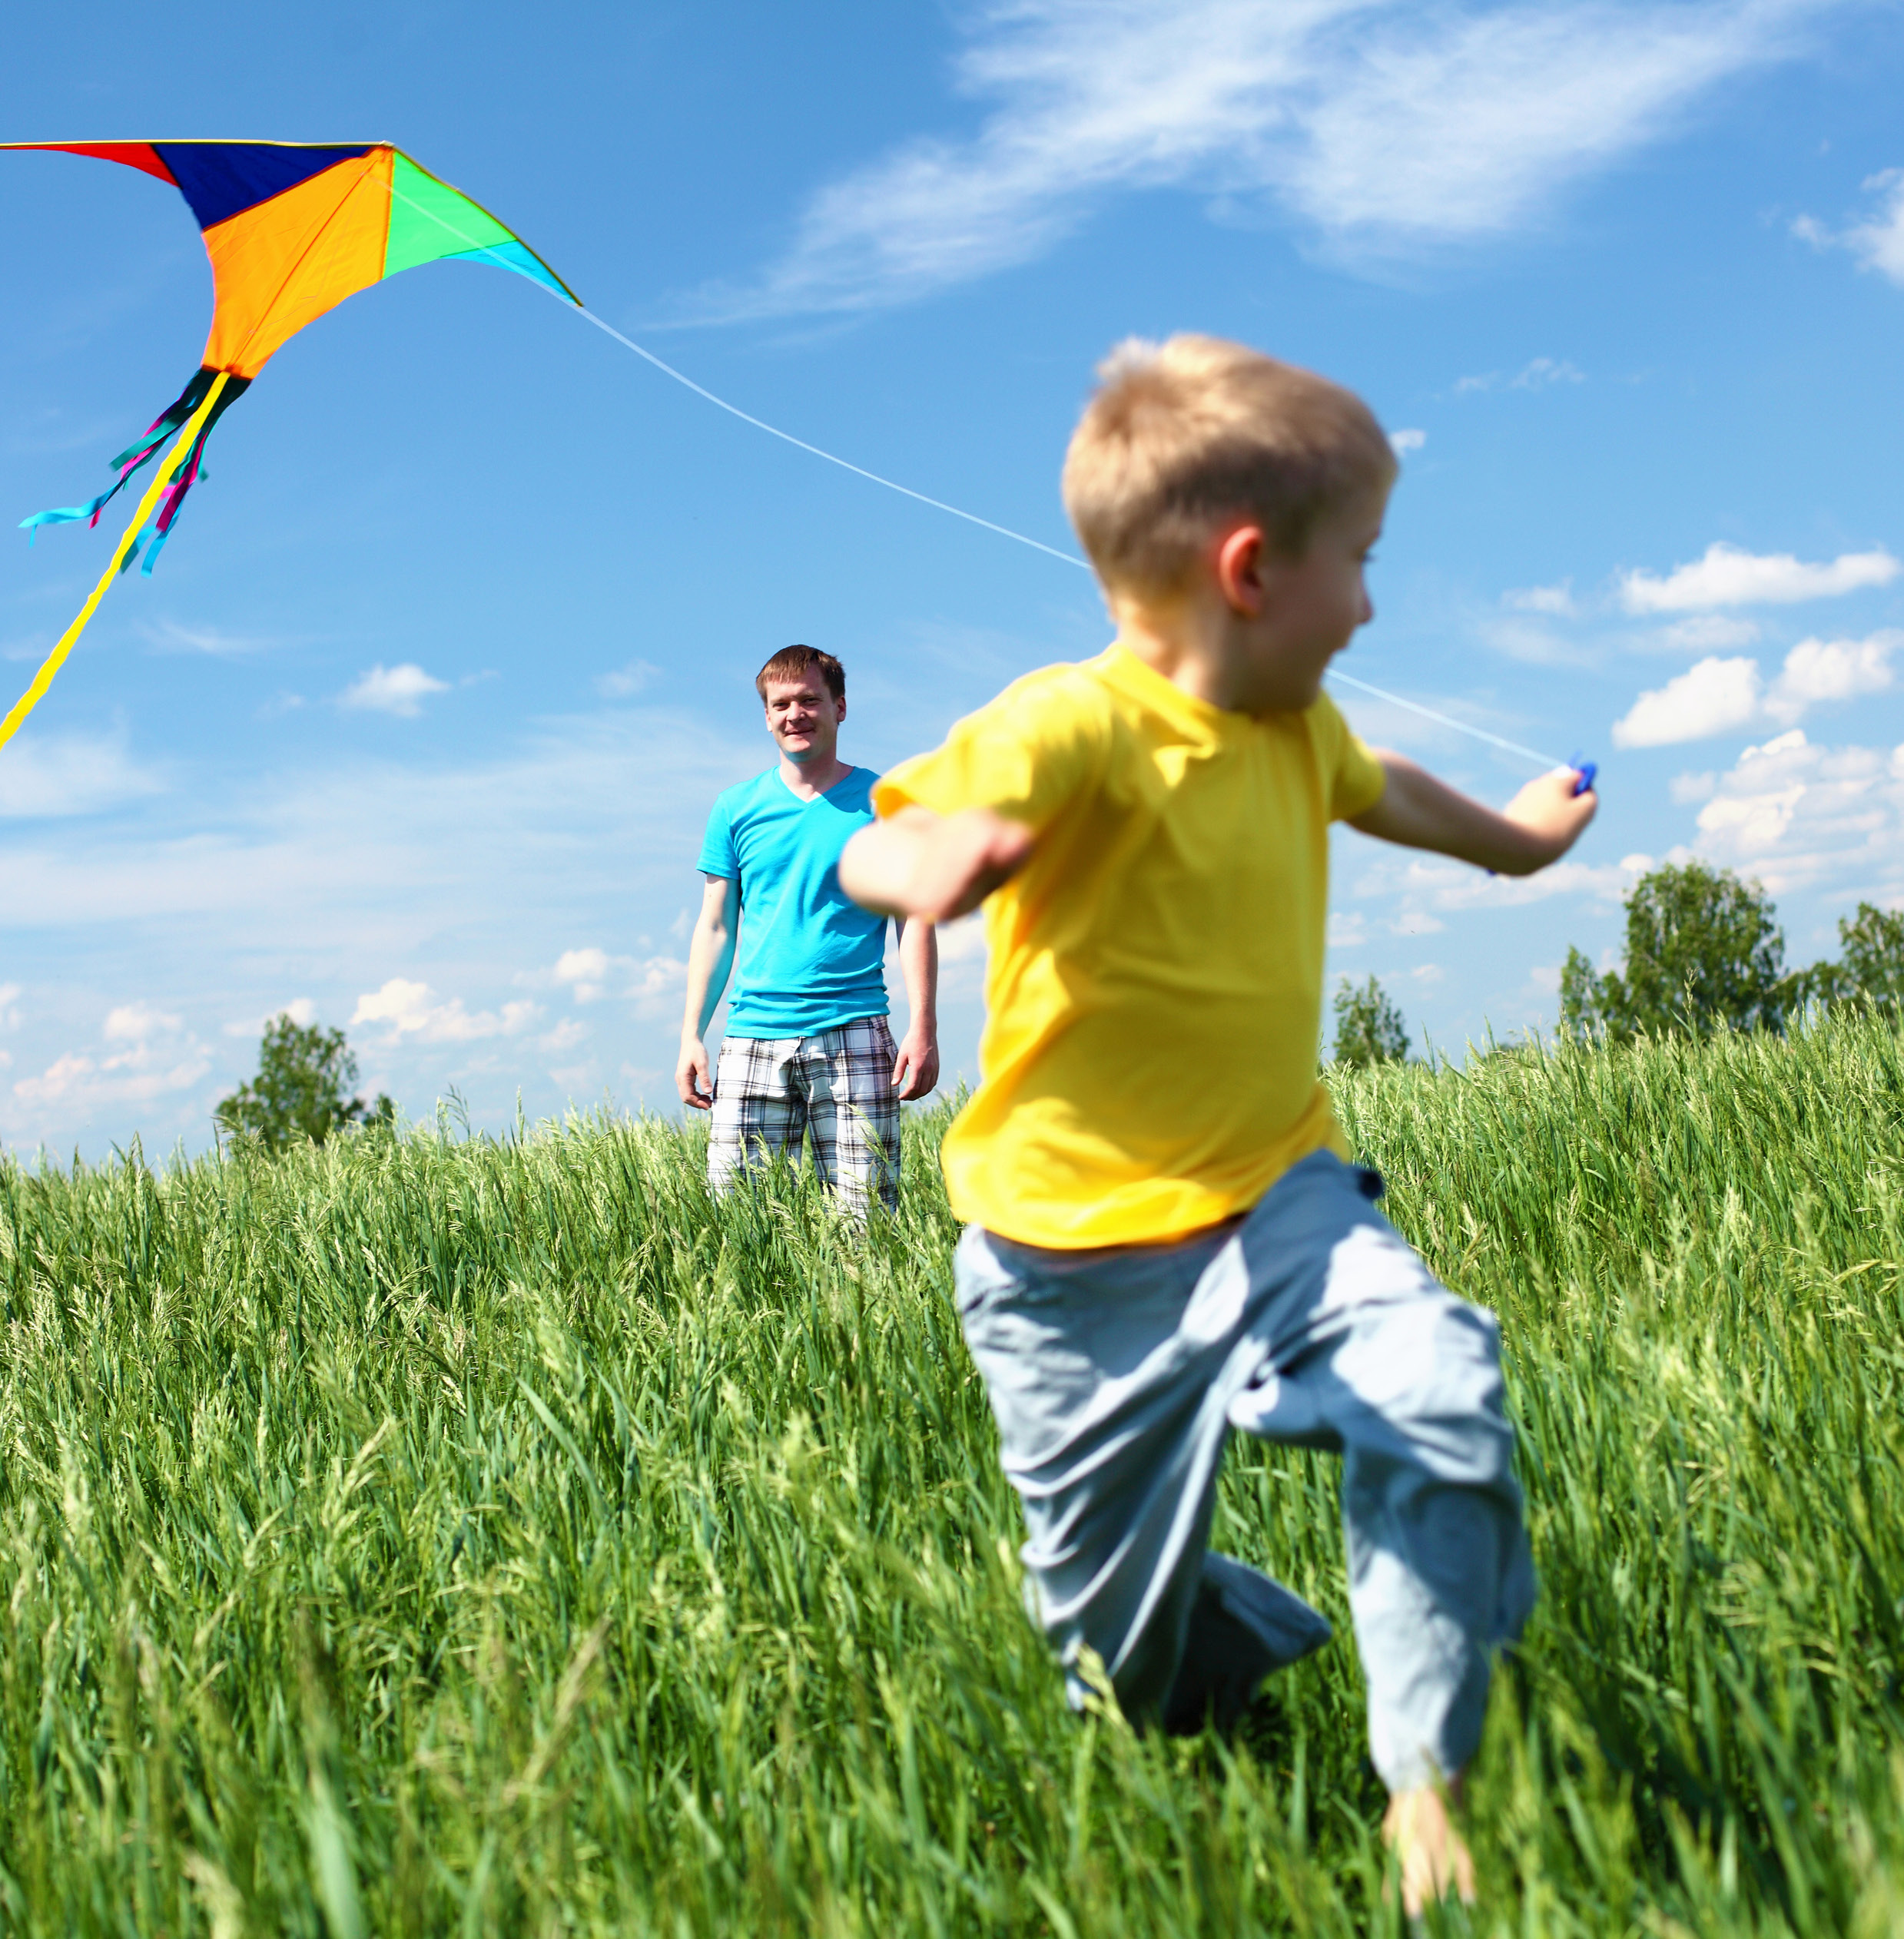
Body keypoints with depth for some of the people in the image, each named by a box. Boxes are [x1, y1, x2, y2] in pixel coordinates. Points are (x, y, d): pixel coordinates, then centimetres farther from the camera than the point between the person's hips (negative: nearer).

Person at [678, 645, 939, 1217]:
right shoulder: (737, 809, 12)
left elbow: (914, 919, 4)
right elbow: (715, 929, 13)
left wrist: (923, 1028, -7)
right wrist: (691, 1037, 5)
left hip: (853, 1036, -2)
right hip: (753, 1040, 2)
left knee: (866, 1216, -4)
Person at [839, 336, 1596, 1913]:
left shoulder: (1296, 727, 5)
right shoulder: (1075, 723, -20)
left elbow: (1378, 787, 29)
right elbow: (873, 850, -30)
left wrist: (1509, 837, 48)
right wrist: (933, 864, -54)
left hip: (1272, 1191, 5)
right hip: (1078, 1248, -5)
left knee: (1440, 1383, -24)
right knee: (1130, 1640, 6)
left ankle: (1425, 1782, -8)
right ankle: (1261, 1641, 43)